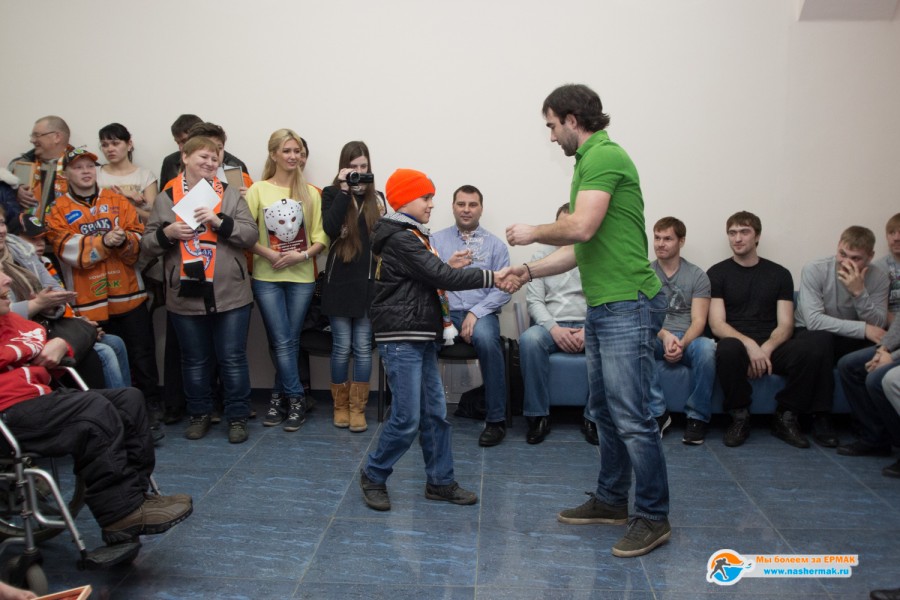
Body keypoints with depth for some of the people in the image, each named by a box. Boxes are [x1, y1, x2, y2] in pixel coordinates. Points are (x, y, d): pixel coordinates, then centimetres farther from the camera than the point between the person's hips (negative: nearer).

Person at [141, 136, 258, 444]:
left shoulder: (230, 194, 5)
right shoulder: (165, 198, 7)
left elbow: (251, 235, -2)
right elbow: (147, 244, 7)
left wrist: (220, 222, -15)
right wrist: (167, 233, -12)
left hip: (230, 294, -1)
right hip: (186, 296, 1)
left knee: (233, 359, 5)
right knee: (194, 360, 13)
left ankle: (237, 416, 20)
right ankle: (199, 414, 30)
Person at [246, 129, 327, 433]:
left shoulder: (310, 193, 5)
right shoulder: (258, 190, 1)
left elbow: (321, 238, 2)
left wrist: (302, 255, -14)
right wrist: (270, 254, -16)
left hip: (301, 277, 1)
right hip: (267, 277, -1)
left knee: (290, 341, 7)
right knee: (282, 342, -3)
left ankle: (279, 397, 21)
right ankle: (296, 400, 9)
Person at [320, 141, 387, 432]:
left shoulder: (376, 197, 11)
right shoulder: (331, 194, 4)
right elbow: (330, 229, -16)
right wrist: (344, 190, -14)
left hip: (368, 282, 2)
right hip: (340, 282, -2)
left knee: (363, 348, 4)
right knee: (342, 347, 4)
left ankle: (358, 407, 12)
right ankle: (340, 405, 20)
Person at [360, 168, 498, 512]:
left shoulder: (412, 236, 18)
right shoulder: (400, 239, -14)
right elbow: (441, 276, -20)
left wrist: (448, 268, 0)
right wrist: (492, 277, -17)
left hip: (422, 338, 10)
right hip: (401, 340, -10)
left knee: (435, 413, 10)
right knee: (407, 419, -5)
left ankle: (441, 482, 20)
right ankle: (373, 476, 15)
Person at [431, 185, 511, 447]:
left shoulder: (495, 245, 11)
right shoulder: (436, 240, 15)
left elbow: (502, 289, 1)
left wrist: (476, 312, -12)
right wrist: (447, 267, -16)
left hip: (482, 312, -1)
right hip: (443, 310, 1)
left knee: (486, 339, -35)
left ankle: (496, 419, -20)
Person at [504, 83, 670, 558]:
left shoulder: (604, 156, -11)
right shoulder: (590, 162, 19)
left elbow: (580, 228, -23)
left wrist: (532, 232, -6)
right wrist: (529, 270, 16)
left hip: (627, 305, -10)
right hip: (602, 306, 10)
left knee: (631, 416, -4)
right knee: (604, 411, 16)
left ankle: (653, 517, 10)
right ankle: (610, 500, 30)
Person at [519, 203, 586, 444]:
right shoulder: (541, 257, 15)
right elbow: (534, 300, 6)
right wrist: (554, 328, -12)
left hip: (588, 326, 0)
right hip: (551, 325, 0)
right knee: (529, 339, -34)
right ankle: (538, 416, -23)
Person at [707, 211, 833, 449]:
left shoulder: (779, 274, 14)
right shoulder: (717, 273, 8)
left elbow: (785, 325, 5)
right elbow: (717, 324, -3)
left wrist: (766, 349, -17)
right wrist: (750, 345, -21)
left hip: (772, 348, 2)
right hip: (738, 345, -2)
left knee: (819, 340, -28)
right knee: (727, 349, -39)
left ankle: (786, 417, -10)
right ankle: (739, 417, -13)